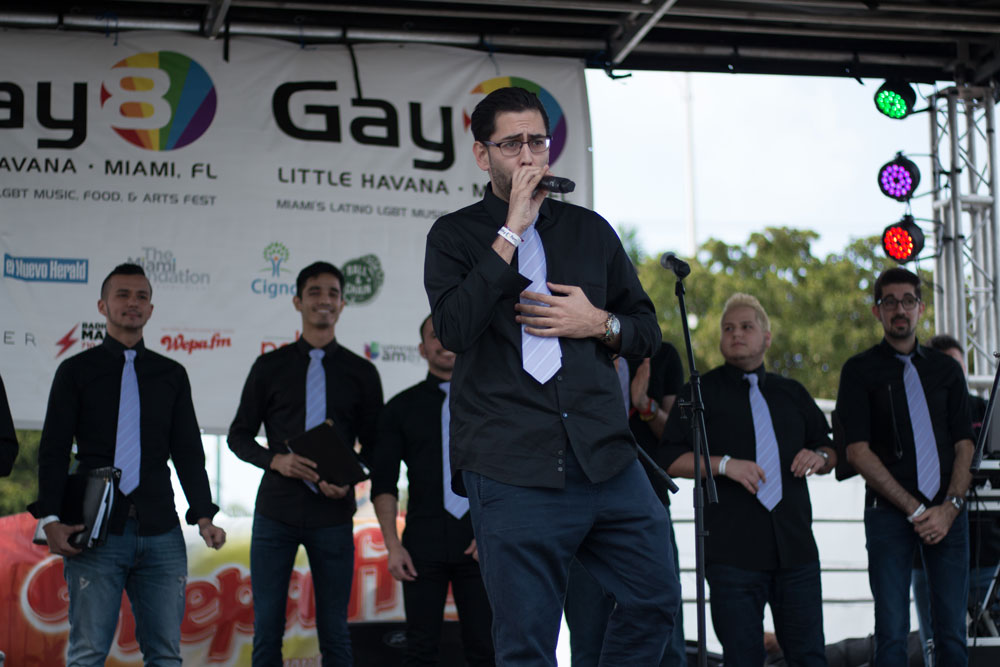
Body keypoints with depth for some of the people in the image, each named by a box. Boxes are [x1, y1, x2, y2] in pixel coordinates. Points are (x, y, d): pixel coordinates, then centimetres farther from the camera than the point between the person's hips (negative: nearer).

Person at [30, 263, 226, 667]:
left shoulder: (171, 375, 16)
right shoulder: (77, 371, 8)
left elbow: (188, 451, 13)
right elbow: (53, 449, 3)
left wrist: (204, 516, -1)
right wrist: (51, 519, -10)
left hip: (160, 531, 3)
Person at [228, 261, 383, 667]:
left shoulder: (361, 373, 6)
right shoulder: (270, 367, 5)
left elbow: (373, 445, 11)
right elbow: (239, 435, 8)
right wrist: (276, 461, -12)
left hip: (333, 515, 0)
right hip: (276, 511, 0)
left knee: (334, 632, 3)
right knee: (267, 629, 3)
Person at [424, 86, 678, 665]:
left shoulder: (591, 230, 18)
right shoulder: (456, 236, 6)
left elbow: (647, 331, 21)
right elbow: (454, 328, -13)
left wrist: (600, 324, -1)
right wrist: (513, 230, -11)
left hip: (608, 459, 4)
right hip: (513, 473, -4)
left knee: (656, 600, 7)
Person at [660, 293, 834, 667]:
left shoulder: (792, 394, 20)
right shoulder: (703, 393, 7)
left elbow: (831, 452, 24)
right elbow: (671, 459, -2)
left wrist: (820, 457, 1)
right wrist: (724, 464, -16)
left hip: (795, 547, 4)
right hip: (732, 549, -3)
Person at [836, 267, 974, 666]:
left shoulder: (945, 369, 14)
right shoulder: (860, 371, 4)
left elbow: (965, 446, 10)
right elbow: (857, 452, -4)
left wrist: (950, 506, -7)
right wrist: (915, 509, -9)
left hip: (948, 511, 3)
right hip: (889, 513, -3)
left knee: (952, 631, 0)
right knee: (892, 635, -6)